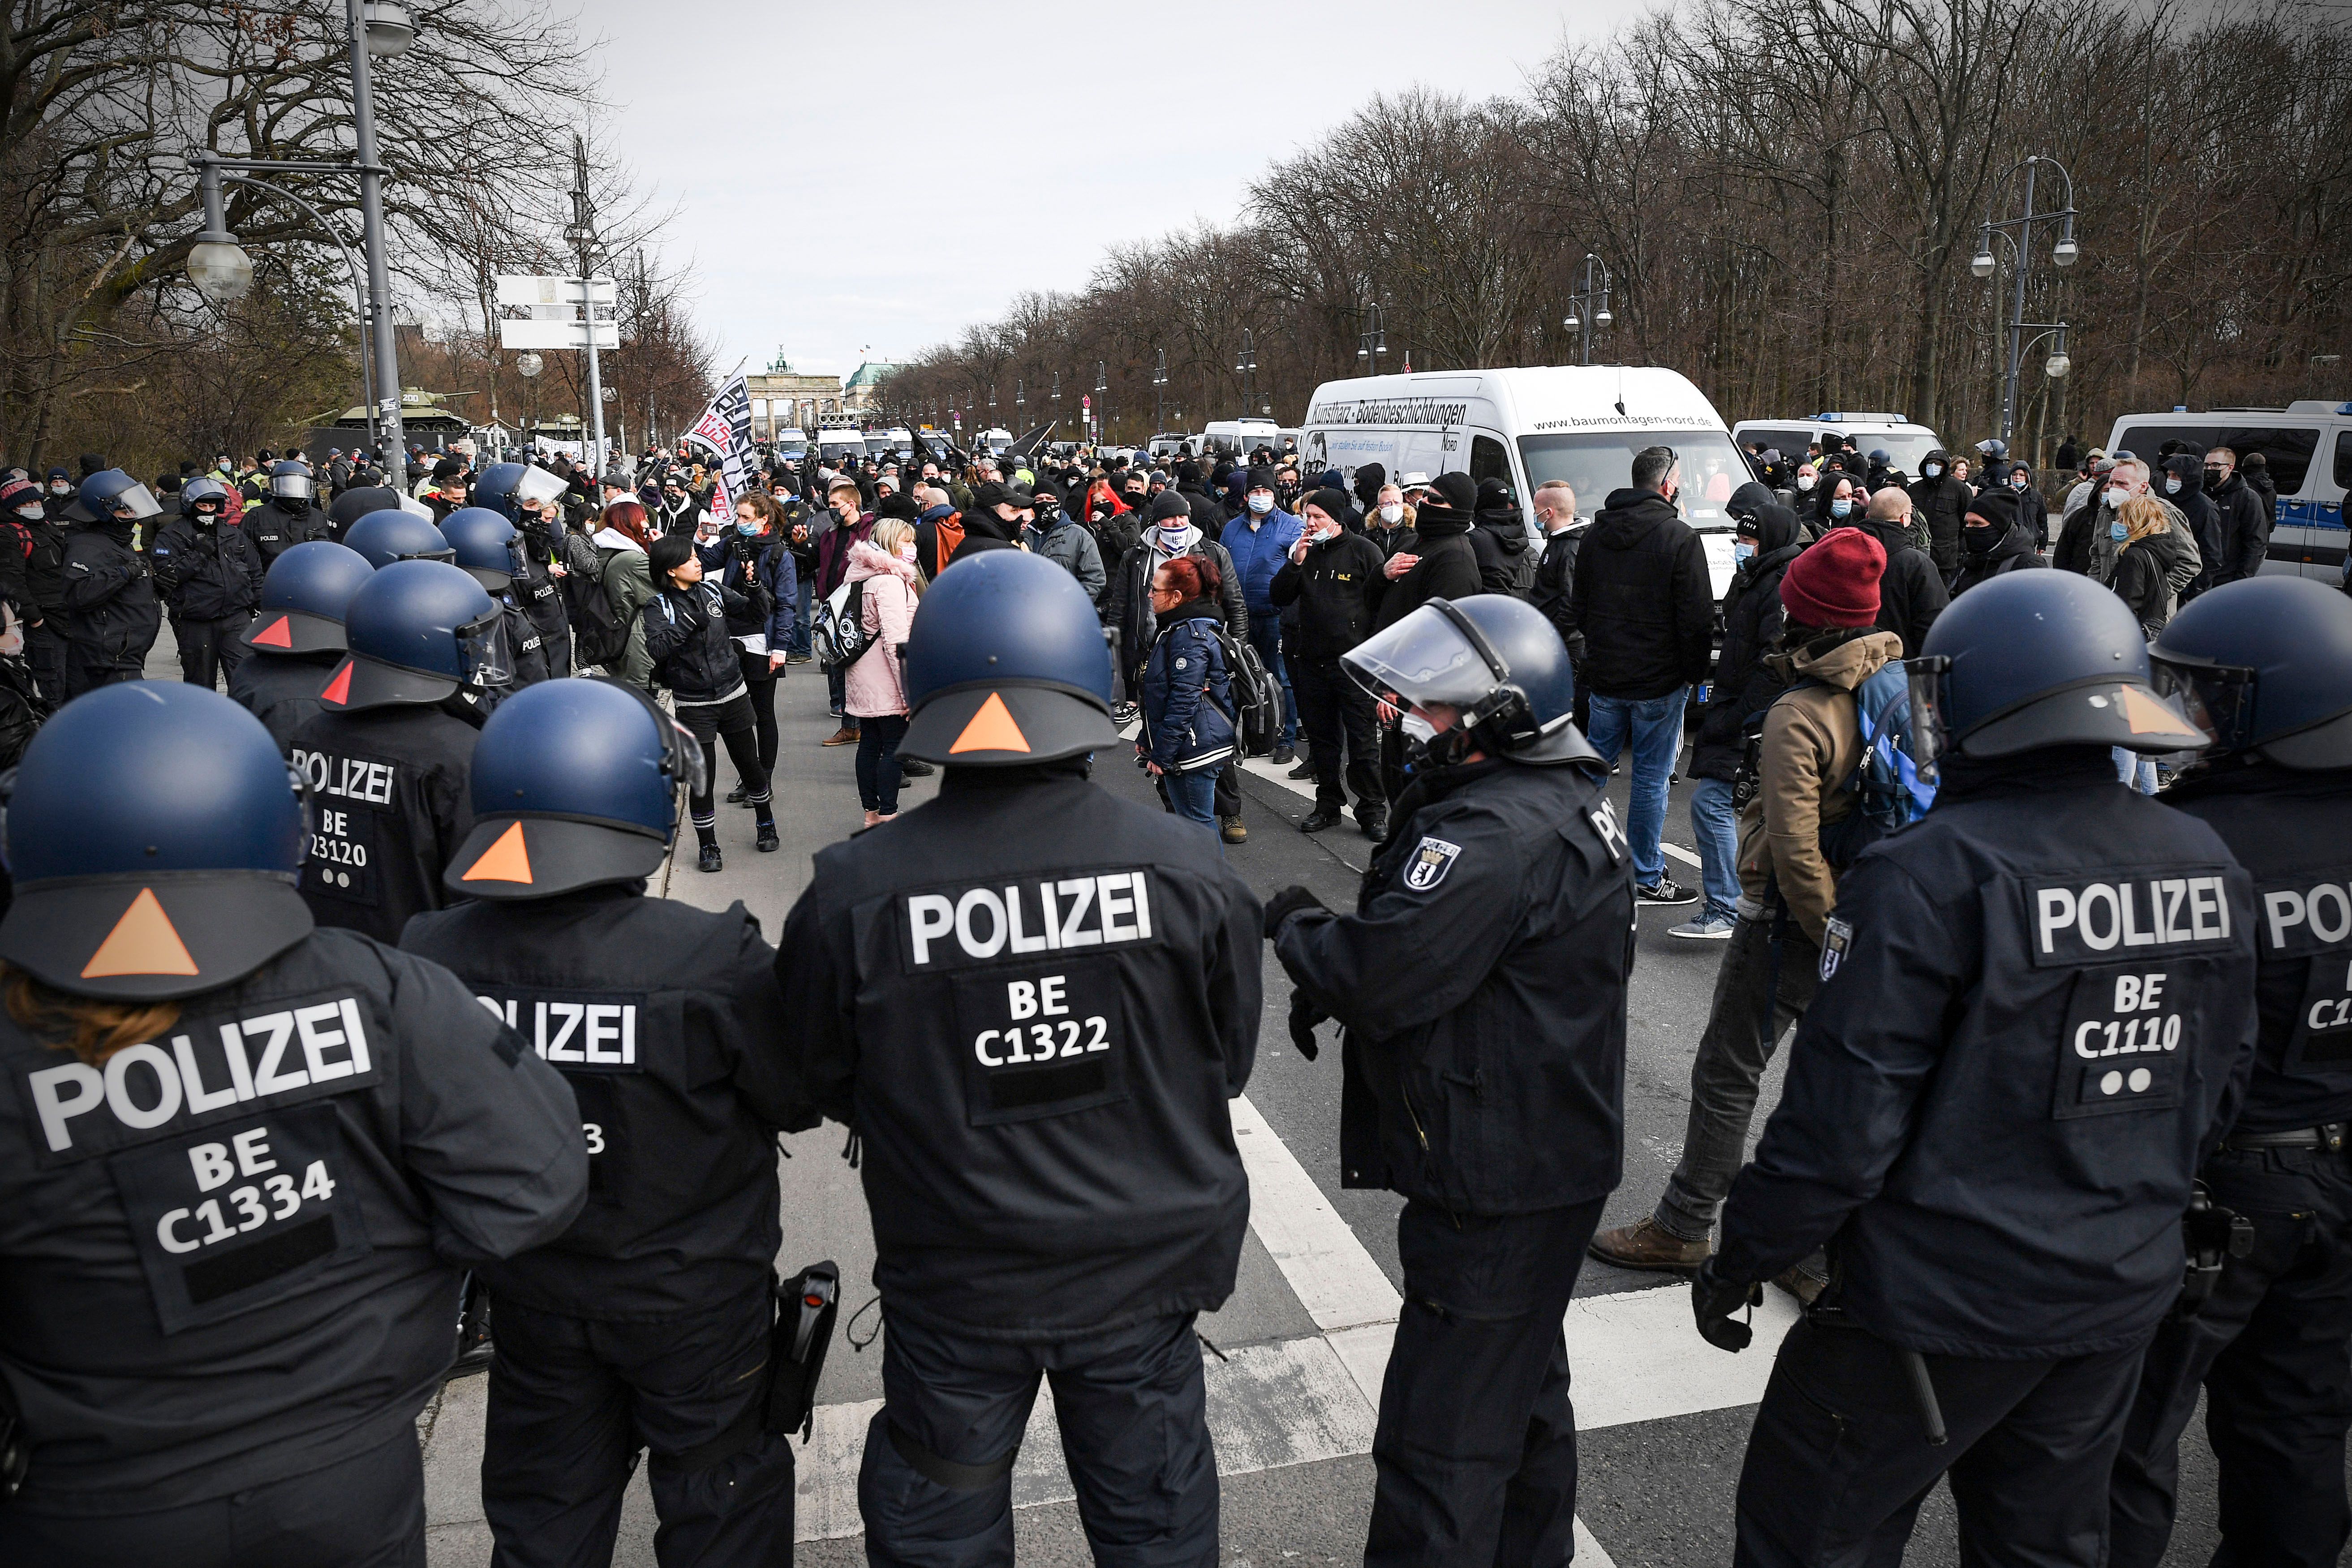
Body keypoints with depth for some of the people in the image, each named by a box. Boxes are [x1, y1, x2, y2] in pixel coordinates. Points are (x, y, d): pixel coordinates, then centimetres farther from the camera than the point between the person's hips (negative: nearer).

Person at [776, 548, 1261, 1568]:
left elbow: (825, 1085, -4)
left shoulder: (851, 895, -21)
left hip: (954, 1286, 0)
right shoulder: (1189, 870, -19)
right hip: (1144, 1269, 1)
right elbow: (1229, 1064, -4)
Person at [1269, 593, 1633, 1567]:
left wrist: (1295, 929, -10)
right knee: (1523, 1394, 27)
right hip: (1548, 1157, 11)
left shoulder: (1499, 836, -26)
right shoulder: (1562, 799, 9)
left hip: (1496, 1186, -11)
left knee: (1441, 1442, -1)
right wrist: (1329, 976, -1)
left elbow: (1379, 972, -30)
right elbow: (1436, 947, 13)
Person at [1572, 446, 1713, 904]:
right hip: (1660, 681, -5)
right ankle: (1647, 879, 10)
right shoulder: (1679, 537, -13)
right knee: (1651, 777, 2)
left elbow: (1579, 607, 15)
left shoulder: (1596, 533, 7)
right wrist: (1694, 673, -1)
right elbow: (1697, 619, -13)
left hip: (1604, 676, 6)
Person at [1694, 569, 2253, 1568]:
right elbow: (2217, 1088, 10)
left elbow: (1842, 1121, -22)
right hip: (2122, 1297, 7)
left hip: (1943, 1303, -6)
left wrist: (1737, 1264, -8)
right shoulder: (2210, 869, -1)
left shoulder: (1929, 877, -23)